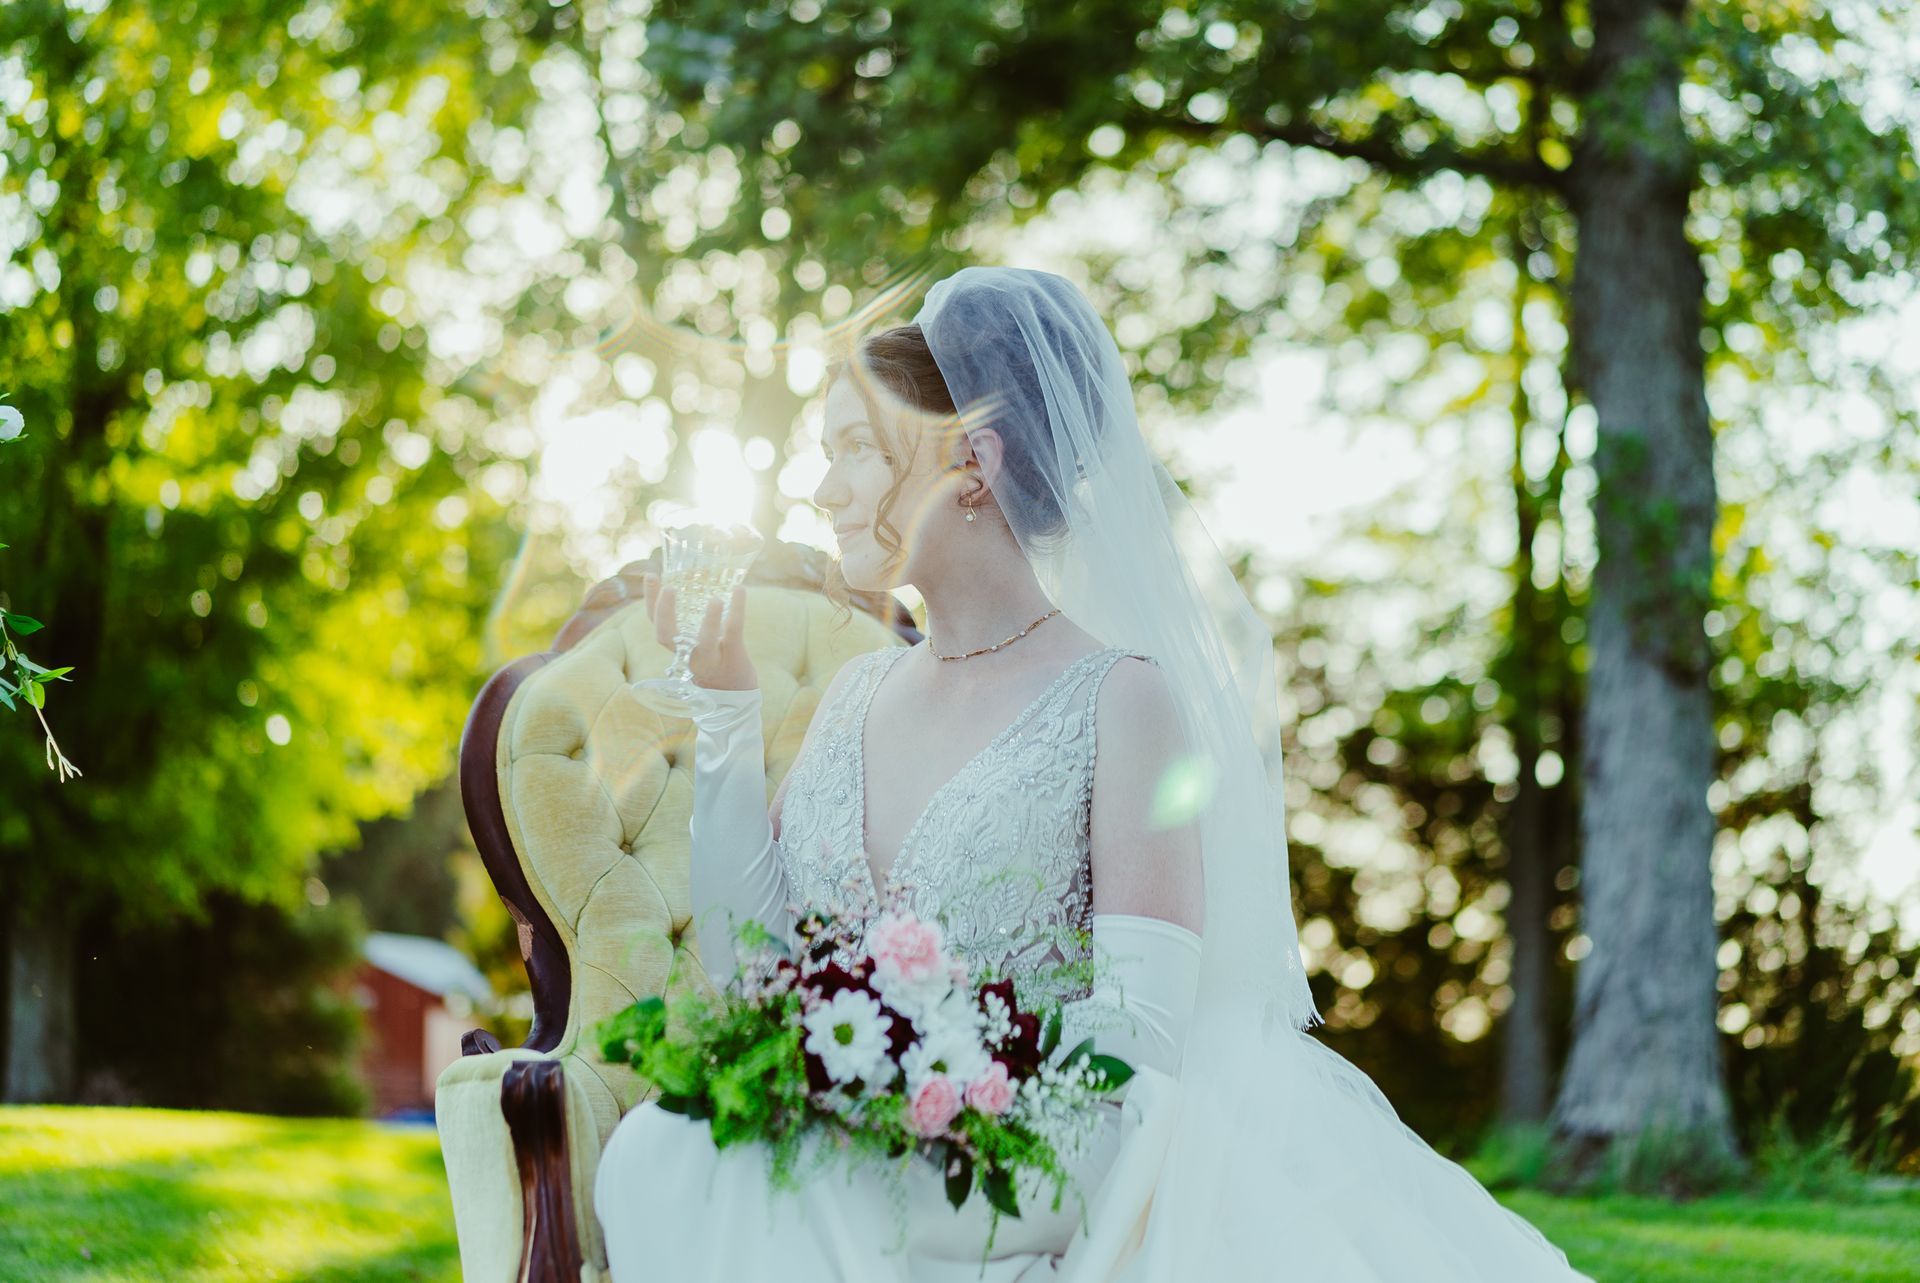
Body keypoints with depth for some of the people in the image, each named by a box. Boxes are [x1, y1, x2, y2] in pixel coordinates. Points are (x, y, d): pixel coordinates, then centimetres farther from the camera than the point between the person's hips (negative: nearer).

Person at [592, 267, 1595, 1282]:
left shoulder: (1121, 700, -6)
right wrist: (722, 704, 7)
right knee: (665, 1153, -26)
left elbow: (1136, 1047, -11)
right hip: (834, 1197, 6)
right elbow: (743, 963, 10)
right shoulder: (857, 694, 14)